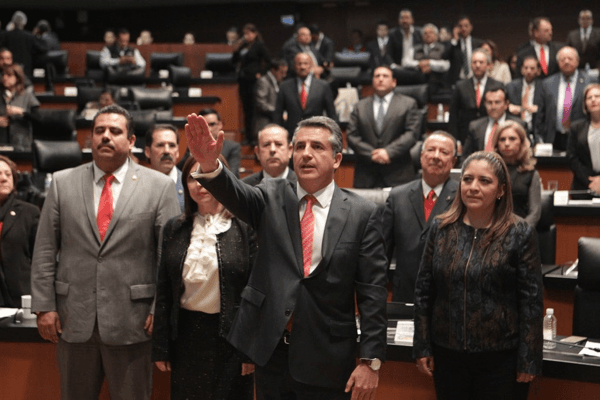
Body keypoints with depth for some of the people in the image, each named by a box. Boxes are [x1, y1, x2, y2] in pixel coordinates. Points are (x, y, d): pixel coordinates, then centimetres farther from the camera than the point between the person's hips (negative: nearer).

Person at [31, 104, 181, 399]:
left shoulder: (159, 186, 1)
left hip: (132, 320, -2)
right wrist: (44, 305, -1)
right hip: (73, 319, 2)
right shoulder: (63, 182, 6)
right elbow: (44, 250, 5)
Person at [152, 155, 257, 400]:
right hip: (185, 334, 3)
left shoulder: (244, 228, -5)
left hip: (230, 334, -3)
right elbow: (163, 292, 8)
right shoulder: (174, 229, 6)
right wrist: (161, 348, 6)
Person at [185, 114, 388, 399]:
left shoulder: (362, 213, -3)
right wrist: (208, 164, -39)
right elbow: (235, 195, -17)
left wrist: (371, 361, -10)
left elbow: (372, 291, -5)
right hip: (270, 350, 2)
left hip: (326, 360, -2)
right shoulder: (273, 198, 4)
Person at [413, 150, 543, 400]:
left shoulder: (520, 234, -6)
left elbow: (532, 301, -6)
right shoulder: (440, 229, 3)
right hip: (447, 354, 3)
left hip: (501, 358, -3)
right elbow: (423, 291, 7)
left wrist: (528, 361, -7)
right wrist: (422, 347, 4)